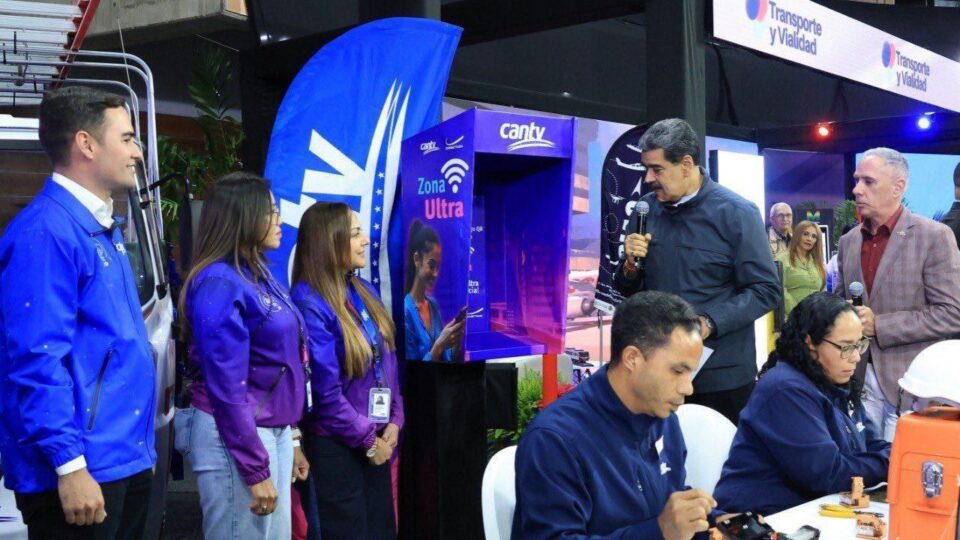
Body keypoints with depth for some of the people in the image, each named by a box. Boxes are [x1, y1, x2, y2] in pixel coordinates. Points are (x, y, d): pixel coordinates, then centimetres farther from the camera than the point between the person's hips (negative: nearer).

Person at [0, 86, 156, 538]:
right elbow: (37, 360, -21)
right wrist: (69, 464, -23)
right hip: (81, 472, -9)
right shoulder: (44, 231, -15)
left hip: (126, 463, 9)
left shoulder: (103, 229, 14)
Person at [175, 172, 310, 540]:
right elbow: (226, 386, -20)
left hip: (273, 431, 9)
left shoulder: (258, 275, 10)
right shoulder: (219, 282, -16)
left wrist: (288, 439, 16)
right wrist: (255, 470, -19)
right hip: (235, 436, -9)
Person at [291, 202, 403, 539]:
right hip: (336, 446, -7)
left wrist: (394, 422, 1)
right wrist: (368, 440, -11)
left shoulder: (364, 291, 6)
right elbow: (326, 392, -19)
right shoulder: (309, 303, -18)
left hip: (377, 440, 8)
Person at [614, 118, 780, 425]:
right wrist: (631, 264, -9)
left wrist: (708, 323, -22)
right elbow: (627, 290, 14)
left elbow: (766, 290, -10)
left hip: (721, 375, -4)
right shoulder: (646, 209, 6)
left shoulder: (736, 214, -7)